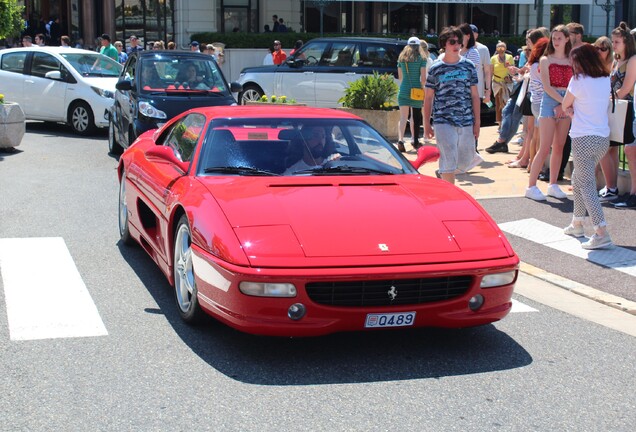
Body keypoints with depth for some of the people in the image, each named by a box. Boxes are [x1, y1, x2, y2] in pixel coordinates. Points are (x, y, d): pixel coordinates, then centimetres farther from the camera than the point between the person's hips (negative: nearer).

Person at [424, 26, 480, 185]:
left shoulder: (469, 66, 7)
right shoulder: (435, 69, 1)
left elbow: (475, 95, 9)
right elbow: (428, 98, 5)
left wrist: (477, 122, 4)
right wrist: (426, 124, 2)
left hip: (466, 121, 3)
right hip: (443, 122, -3)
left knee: (466, 161, 11)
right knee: (449, 160, -8)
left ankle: (443, 172, 41)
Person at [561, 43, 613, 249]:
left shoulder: (579, 80, -12)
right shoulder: (605, 80, 9)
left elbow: (564, 106, -2)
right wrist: (575, 109, 3)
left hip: (584, 138, -8)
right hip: (603, 138, 8)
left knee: (586, 185, -8)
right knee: (578, 179, 22)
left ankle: (602, 234, -18)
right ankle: (577, 224, 31)